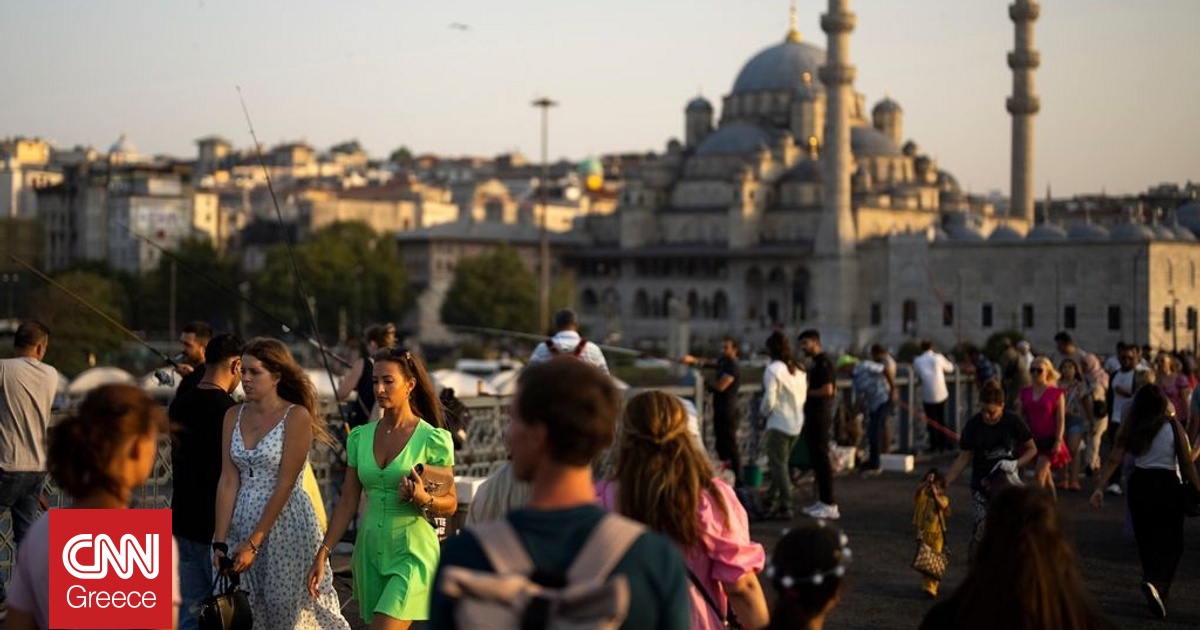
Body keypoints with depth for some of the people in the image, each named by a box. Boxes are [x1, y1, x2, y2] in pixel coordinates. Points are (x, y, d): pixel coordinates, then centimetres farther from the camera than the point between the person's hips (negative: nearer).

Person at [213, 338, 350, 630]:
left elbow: (285, 485, -13)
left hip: (285, 523, -5)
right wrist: (220, 542, -6)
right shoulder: (234, 416, 6)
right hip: (240, 521, 5)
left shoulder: (296, 416, -9)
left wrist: (254, 543, -16)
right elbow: (228, 481, 1)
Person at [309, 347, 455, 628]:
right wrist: (322, 553, 4)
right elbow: (347, 502, 9)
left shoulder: (432, 439, -7)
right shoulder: (360, 437, 6)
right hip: (369, 551, 5)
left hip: (412, 554, -5)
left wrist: (423, 499, -23)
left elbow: (450, 504, -2)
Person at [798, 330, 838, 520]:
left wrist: (807, 392, -11)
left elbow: (827, 389, -22)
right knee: (815, 459, 13)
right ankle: (822, 501, 18)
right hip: (814, 415, 10)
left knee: (821, 458, -9)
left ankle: (830, 505, -7)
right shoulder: (817, 362, 17)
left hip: (820, 416, -10)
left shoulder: (823, 362, -14)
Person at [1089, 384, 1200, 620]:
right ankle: (1156, 583, -22)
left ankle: (1158, 592, 27)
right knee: (1171, 544, 3)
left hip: (1139, 484, 4)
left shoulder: (1132, 429, -1)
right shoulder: (1172, 427, -10)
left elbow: (1113, 459, -6)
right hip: (1166, 485, -4)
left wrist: (1099, 487, -5)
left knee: (1146, 541, 17)